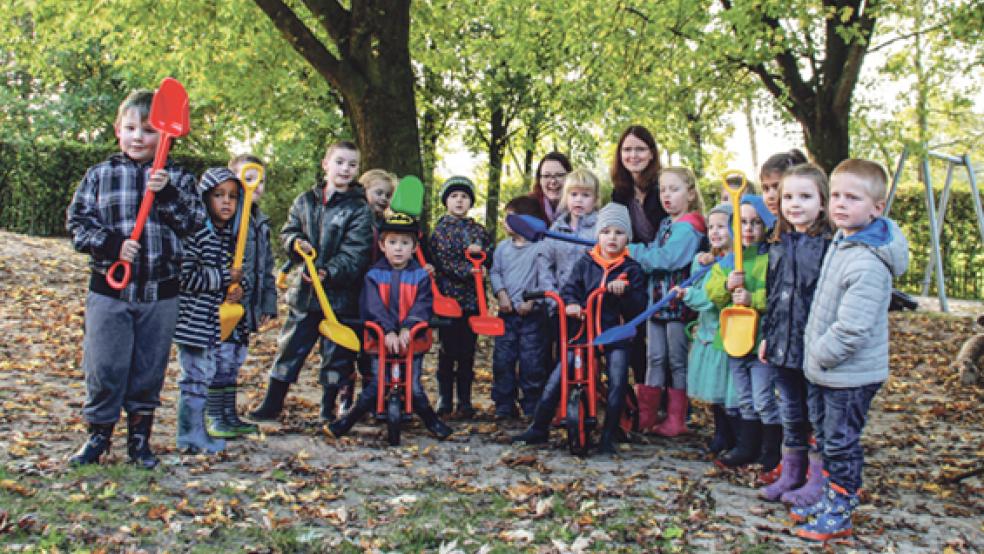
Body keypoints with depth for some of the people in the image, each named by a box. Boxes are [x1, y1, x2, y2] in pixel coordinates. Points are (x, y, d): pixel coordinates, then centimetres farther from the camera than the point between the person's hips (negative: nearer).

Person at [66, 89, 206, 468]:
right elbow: (78, 223, 1)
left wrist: (168, 194, -19)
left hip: (161, 292, 1)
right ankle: (98, 434, 23)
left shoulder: (177, 178, 4)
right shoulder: (99, 175, 3)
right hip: (109, 287, 0)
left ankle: (139, 437, 25)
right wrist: (111, 244, -15)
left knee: (149, 369, 10)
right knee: (103, 368, 3)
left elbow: (196, 222, -5)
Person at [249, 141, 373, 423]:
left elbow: (355, 252, -13)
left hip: (340, 292, -3)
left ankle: (328, 408, 21)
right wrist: (296, 242, -9)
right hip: (305, 290, 3)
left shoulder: (359, 209, -5)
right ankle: (272, 404, 21)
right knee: (290, 346, 10)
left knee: (336, 352, 6)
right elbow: (288, 230, 15)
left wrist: (329, 272, -26)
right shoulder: (305, 201, 9)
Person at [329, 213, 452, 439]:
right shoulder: (374, 275, 1)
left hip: (412, 341, 0)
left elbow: (423, 306, -8)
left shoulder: (420, 275, 3)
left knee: (414, 388, 2)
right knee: (374, 387, -1)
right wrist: (388, 330, -25)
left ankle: (432, 422, 22)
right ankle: (347, 421, 14)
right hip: (381, 340, 0)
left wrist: (407, 328, -24)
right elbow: (373, 307, -11)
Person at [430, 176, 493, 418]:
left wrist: (481, 252, -8)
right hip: (448, 295, -3)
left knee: (468, 351, 5)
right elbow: (441, 260, -7)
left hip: (472, 298, 3)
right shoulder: (440, 228, 4)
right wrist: (467, 269, -17)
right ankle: (444, 398, 11)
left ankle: (464, 400, 12)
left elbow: (492, 259, 12)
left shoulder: (479, 230, 13)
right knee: (447, 349, 1)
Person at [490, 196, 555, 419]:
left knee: (532, 363, -1)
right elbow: (495, 272, 11)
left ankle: (532, 407, 12)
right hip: (507, 313, 5)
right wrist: (501, 293, -5)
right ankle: (504, 405, 17)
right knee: (502, 359, 6)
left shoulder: (540, 247, -8)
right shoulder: (503, 246, 8)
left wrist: (532, 300, -17)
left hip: (532, 314, -5)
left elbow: (546, 278, -11)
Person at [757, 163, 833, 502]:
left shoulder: (830, 245, -12)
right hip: (783, 345, 7)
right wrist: (767, 335, 14)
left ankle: (819, 481, 19)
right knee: (791, 414, 17)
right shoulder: (778, 246, 9)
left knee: (818, 414, 6)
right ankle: (791, 474, 30)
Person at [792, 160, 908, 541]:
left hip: (850, 375, -9)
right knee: (825, 439, 21)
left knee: (842, 444, 5)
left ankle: (838, 515, 21)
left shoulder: (867, 263, -27)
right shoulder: (841, 243, 4)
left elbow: (852, 328, -30)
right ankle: (830, 501, 36)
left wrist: (820, 356, -16)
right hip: (823, 368, 9)